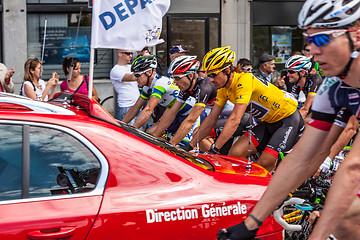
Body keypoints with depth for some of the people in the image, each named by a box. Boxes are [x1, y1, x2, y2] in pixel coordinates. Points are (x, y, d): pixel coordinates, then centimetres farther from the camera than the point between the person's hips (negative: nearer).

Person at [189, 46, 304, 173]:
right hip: (269, 122, 8)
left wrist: (214, 149, -39)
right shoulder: (223, 89, -2)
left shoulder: (244, 80, -28)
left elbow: (234, 120, -35)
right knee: (235, 153, -10)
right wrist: (191, 146, -1)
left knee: (263, 166, -23)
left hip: (289, 118, -8)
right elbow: (211, 119, 4)